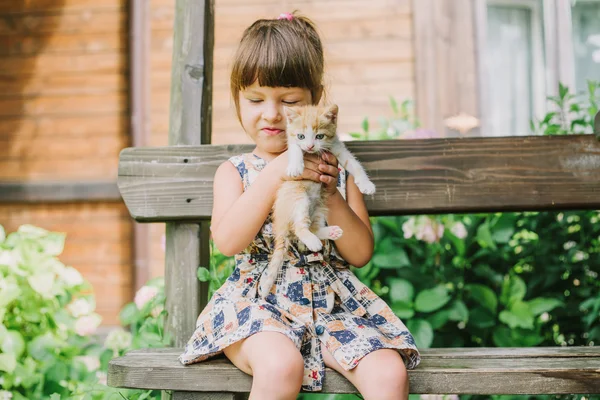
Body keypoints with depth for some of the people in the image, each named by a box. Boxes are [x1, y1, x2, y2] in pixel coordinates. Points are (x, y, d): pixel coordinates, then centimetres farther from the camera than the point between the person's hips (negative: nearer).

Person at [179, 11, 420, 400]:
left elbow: (361, 253, 4)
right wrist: (274, 175, -18)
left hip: (333, 303, 2)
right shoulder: (235, 171, 7)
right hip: (258, 304, -2)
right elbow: (228, 241, -12)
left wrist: (330, 194, -10)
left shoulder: (334, 167, 11)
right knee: (282, 366, -35)